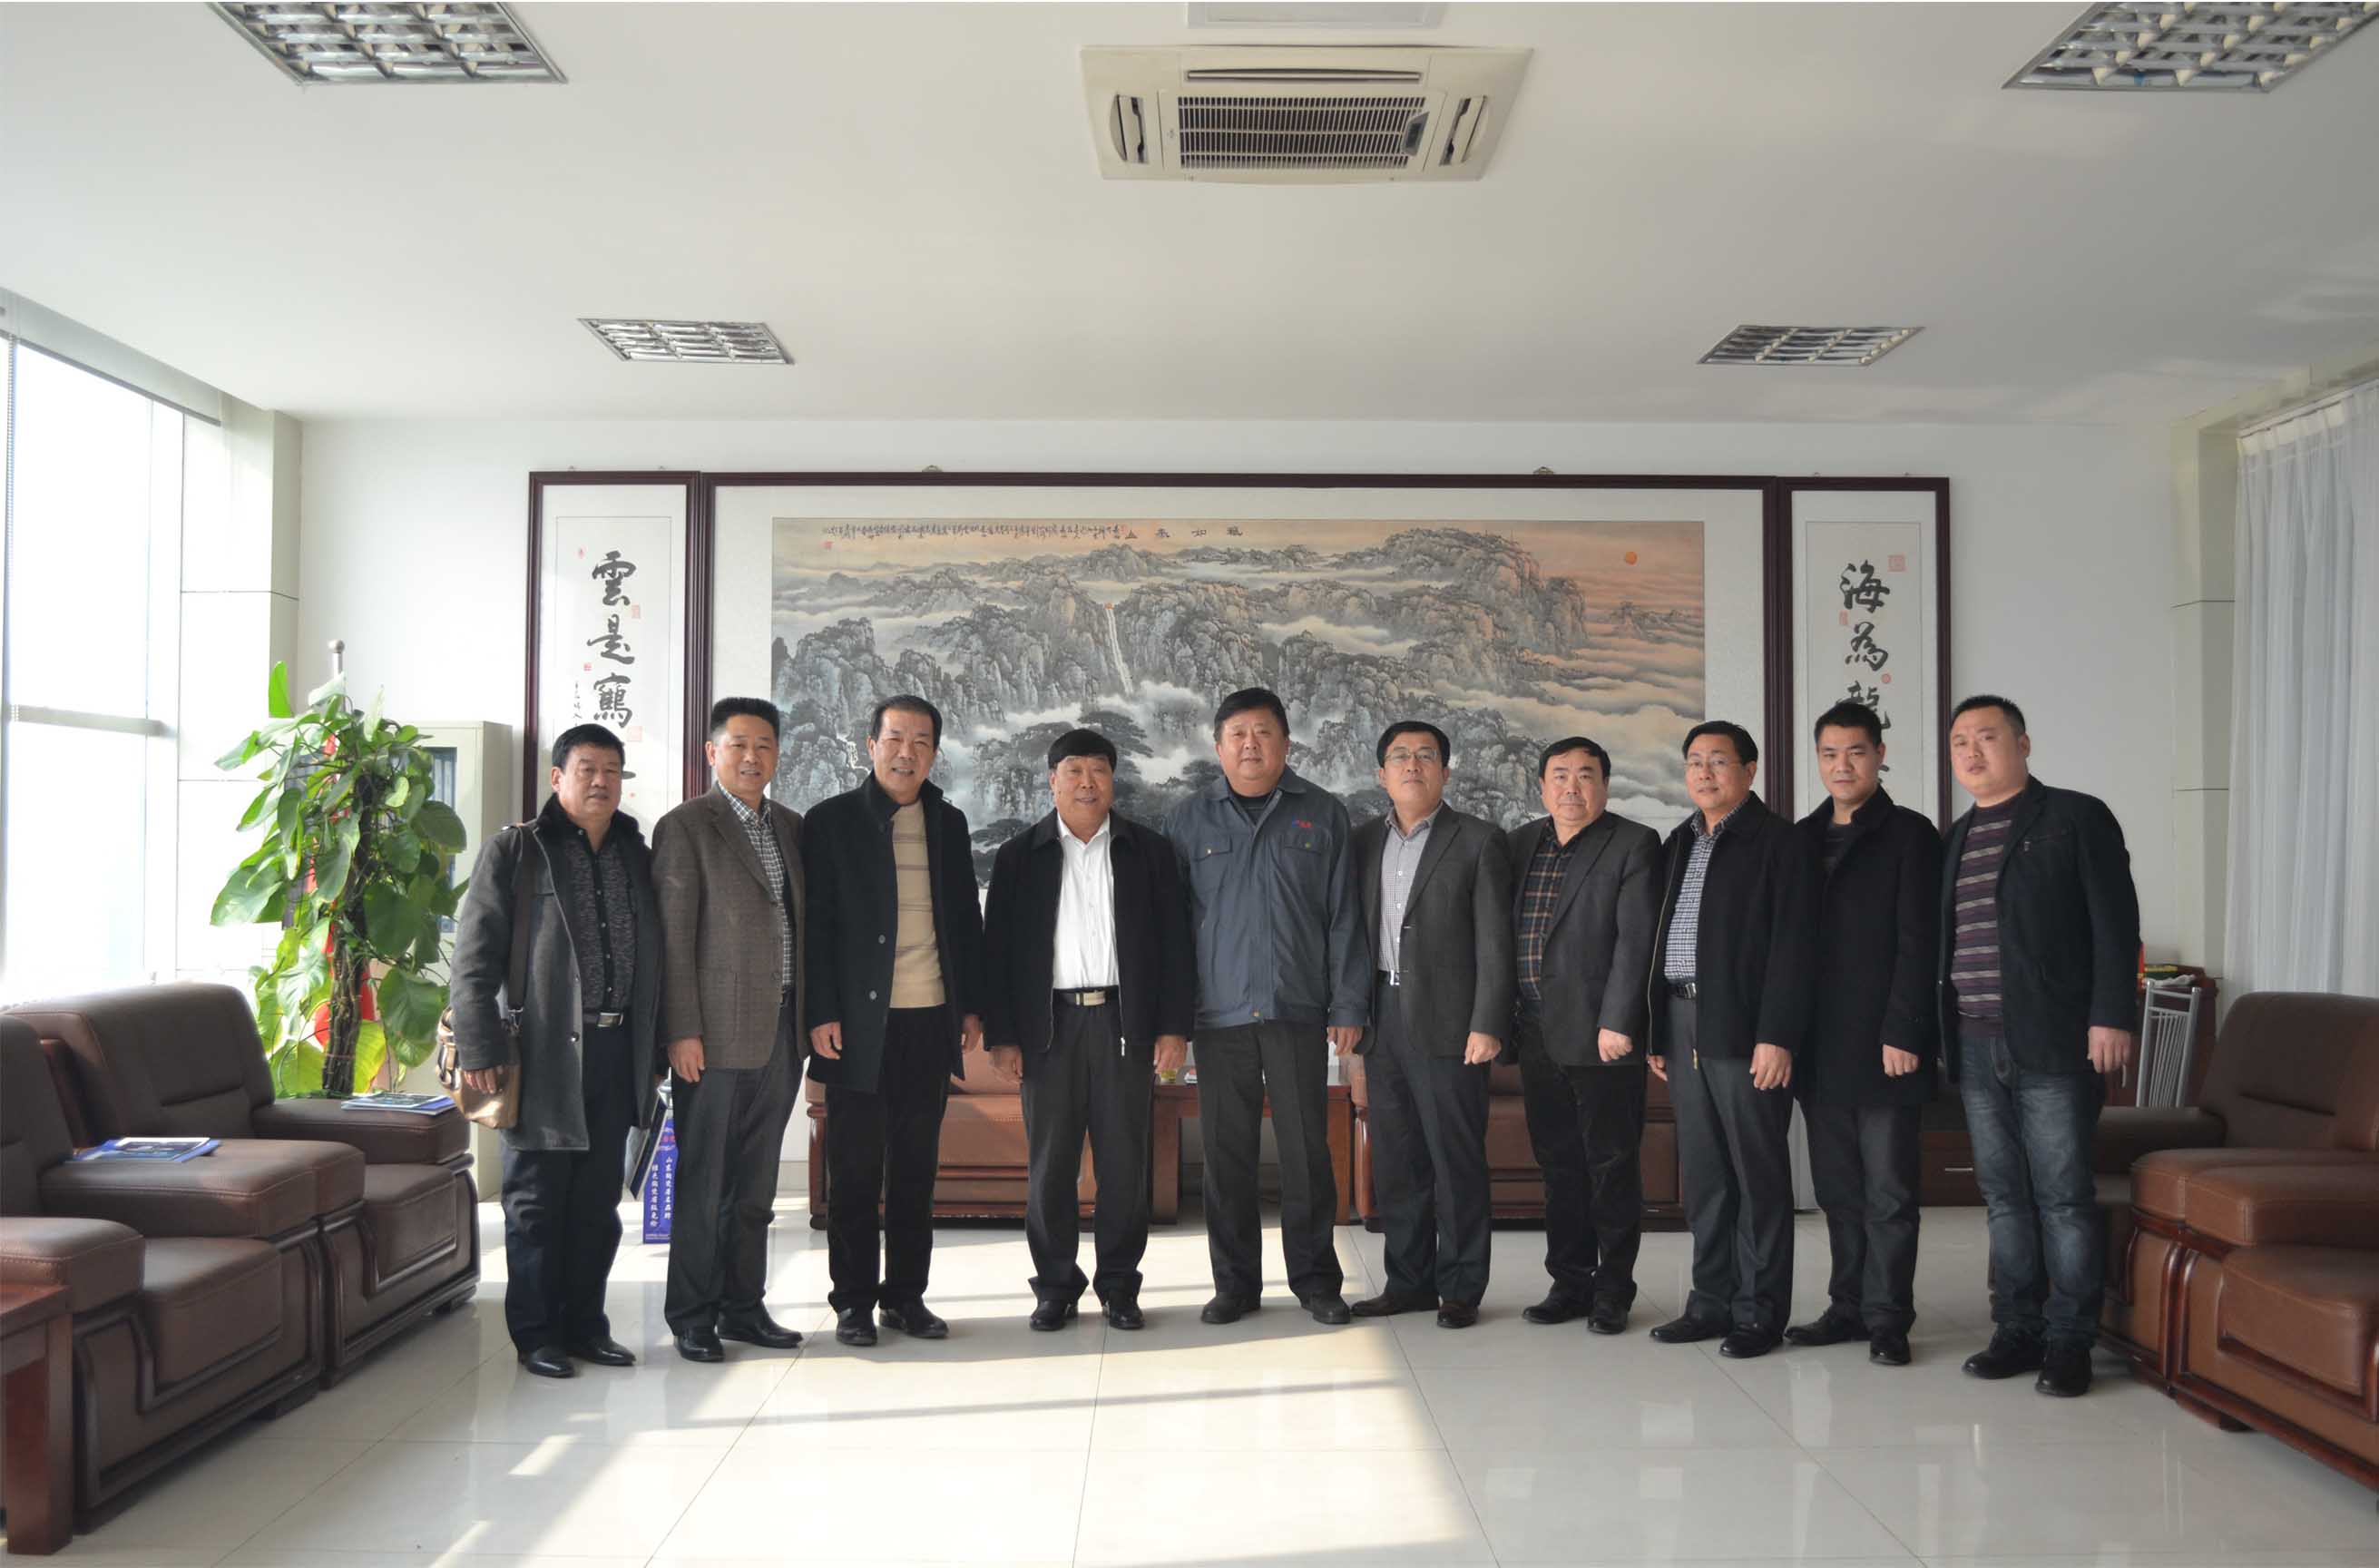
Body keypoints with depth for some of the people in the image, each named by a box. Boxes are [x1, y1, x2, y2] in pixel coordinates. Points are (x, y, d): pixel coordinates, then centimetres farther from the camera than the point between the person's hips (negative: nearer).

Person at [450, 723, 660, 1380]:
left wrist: (654, 1053, 13)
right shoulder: (515, 851, -1)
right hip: (543, 1052, -4)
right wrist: (479, 1049, -13)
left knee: (598, 1201, 11)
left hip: (617, 1053, 5)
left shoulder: (637, 857, 13)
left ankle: (585, 1323, 22)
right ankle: (535, 1332, 14)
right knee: (537, 1199, 4)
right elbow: (474, 956, -6)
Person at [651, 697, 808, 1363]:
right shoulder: (684, 827, -5)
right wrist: (683, 1032, -14)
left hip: (781, 1030, 6)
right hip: (717, 1032, -6)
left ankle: (743, 1306, 23)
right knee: (703, 1182, 3)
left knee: (755, 1182, 13)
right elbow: (673, 938, -9)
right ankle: (693, 1317, 13)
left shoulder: (791, 827, 13)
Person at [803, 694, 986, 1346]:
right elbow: (817, 923, -3)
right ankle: (854, 1301, 13)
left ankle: (906, 1295, 19)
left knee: (916, 1167, 9)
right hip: (860, 1022, -3)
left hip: (931, 1022, 4)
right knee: (855, 1169, 3)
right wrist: (822, 1014, -10)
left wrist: (971, 1006, 11)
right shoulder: (831, 821, 0)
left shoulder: (948, 823, 12)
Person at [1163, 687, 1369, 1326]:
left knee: (1307, 1149, 3)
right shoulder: (1187, 820, 8)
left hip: (1298, 1011, 0)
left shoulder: (1323, 815, 7)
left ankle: (1316, 1279, 16)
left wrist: (1348, 1006, -1)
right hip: (1218, 1014, 1)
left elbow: (1344, 917, 5)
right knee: (1226, 1153, 5)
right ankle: (1235, 1283, 16)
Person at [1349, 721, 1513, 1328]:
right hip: (1383, 1021, 5)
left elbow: (1494, 942, -5)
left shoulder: (1478, 842, 0)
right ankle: (1408, 1282, 20)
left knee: (1457, 1160, 0)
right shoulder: (1364, 842, 13)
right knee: (1396, 1160, 10)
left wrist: (1487, 1026, -12)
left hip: (1446, 1024, -4)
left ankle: (1460, 1288, 10)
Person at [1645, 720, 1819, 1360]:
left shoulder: (1779, 843, -4)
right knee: (1702, 1174, 10)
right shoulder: (1680, 843, 17)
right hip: (1682, 1025, 7)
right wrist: (1657, 1032, 13)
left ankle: (1758, 1311, 9)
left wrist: (1776, 1037, -17)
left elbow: (1792, 947, -11)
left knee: (1758, 1172, 1)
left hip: (1744, 1031, -6)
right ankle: (1712, 1301, 19)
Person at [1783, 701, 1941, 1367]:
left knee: (1888, 1192, 1)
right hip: (1819, 1049, 5)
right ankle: (1848, 1306, 18)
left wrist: (1903, 1034, -14)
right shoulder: (1801, 839, 13)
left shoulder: (1909, 835, -1)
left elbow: (1918, 943, -8)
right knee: (1838, 1191, 10)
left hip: (1883, 1046, -5)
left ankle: (1887, 1319, 8)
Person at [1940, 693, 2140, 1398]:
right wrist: (1944, 1033, 12)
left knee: (2064, 1197, -1)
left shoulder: (2077, 817, 0)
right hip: (1976, 1045, 5)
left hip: (2054, 1045, -5)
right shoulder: (1956, 839, 16)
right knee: (2004, 1196, 9)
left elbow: (2115, 924, -6)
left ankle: (2069, 1341, 7)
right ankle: (2017, 1331, 16)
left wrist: (2110, 1017, -14)